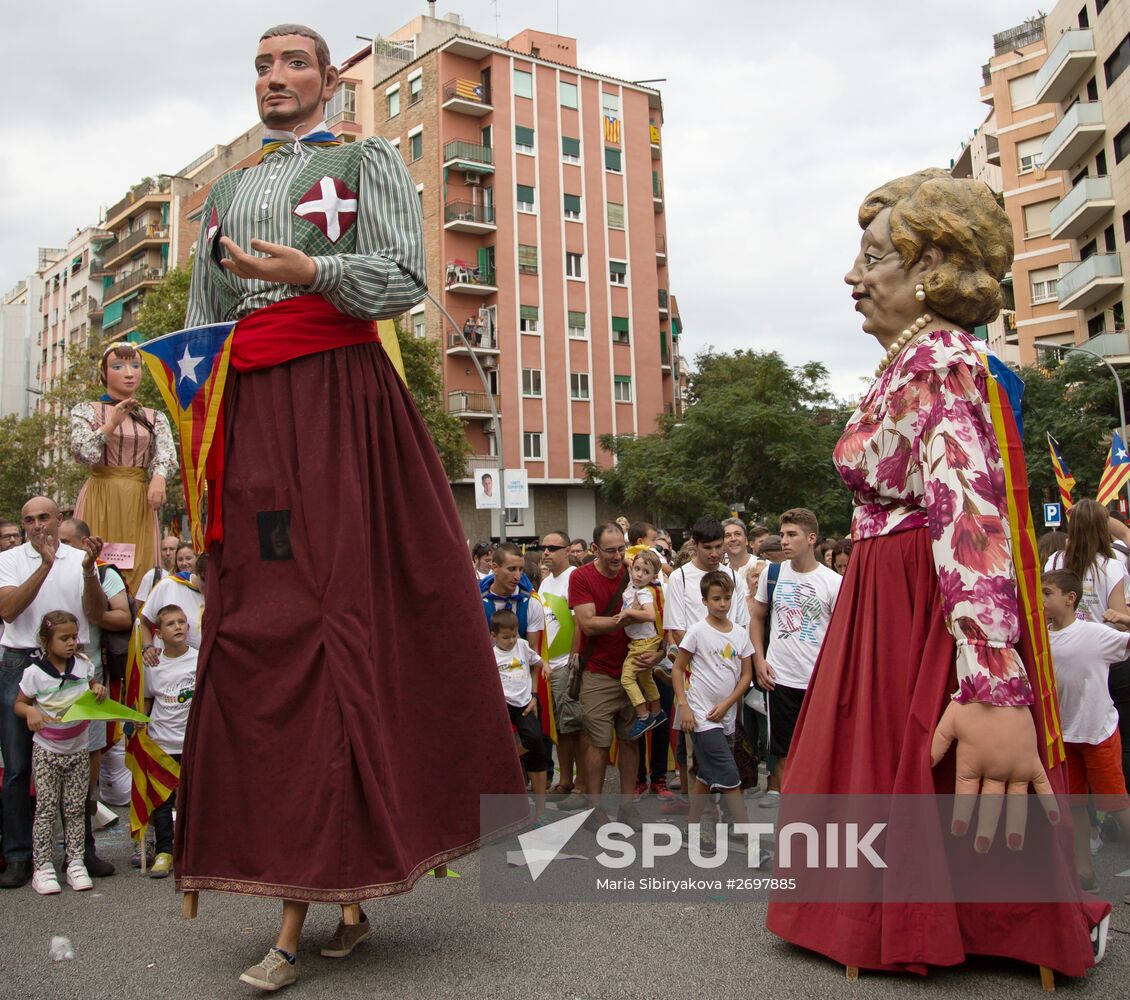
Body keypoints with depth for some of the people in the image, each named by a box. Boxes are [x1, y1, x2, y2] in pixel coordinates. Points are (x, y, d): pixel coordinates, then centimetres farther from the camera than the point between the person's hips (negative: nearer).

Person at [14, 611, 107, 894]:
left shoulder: (82, 664, 0)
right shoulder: (35, 671, -10)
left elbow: (92, 685, 18)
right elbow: (19, 703, -3)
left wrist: (98, 689, -4)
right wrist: (30, 712, -24)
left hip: (78, 749, 3)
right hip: (46, 750, -3)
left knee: (75, 808, 7)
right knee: (46, 807, -3)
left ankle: (75, 863, 13)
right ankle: (42, 867, 5)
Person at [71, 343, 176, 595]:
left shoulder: (155, 418, 13)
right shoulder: (86, 411, 7)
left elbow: (165, 453, -5)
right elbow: (83, 452, -9)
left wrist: (158, 479, -26)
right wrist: (112, 422, -19)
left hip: (140, 501, 2)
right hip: (100, 498, -2)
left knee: (139, 568, -3)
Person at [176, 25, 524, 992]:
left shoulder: (368, 162, 13)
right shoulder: (224, 192, 27)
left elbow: (407, 280, -1)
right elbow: (202, 320, 25)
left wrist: (311, 272, -15)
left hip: (342, 400, -4)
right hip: (251, 414, 5)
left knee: (343, 612, -10)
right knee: (254, 624, -3)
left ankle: (347, 868, -4)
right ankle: (318, 895, 4)